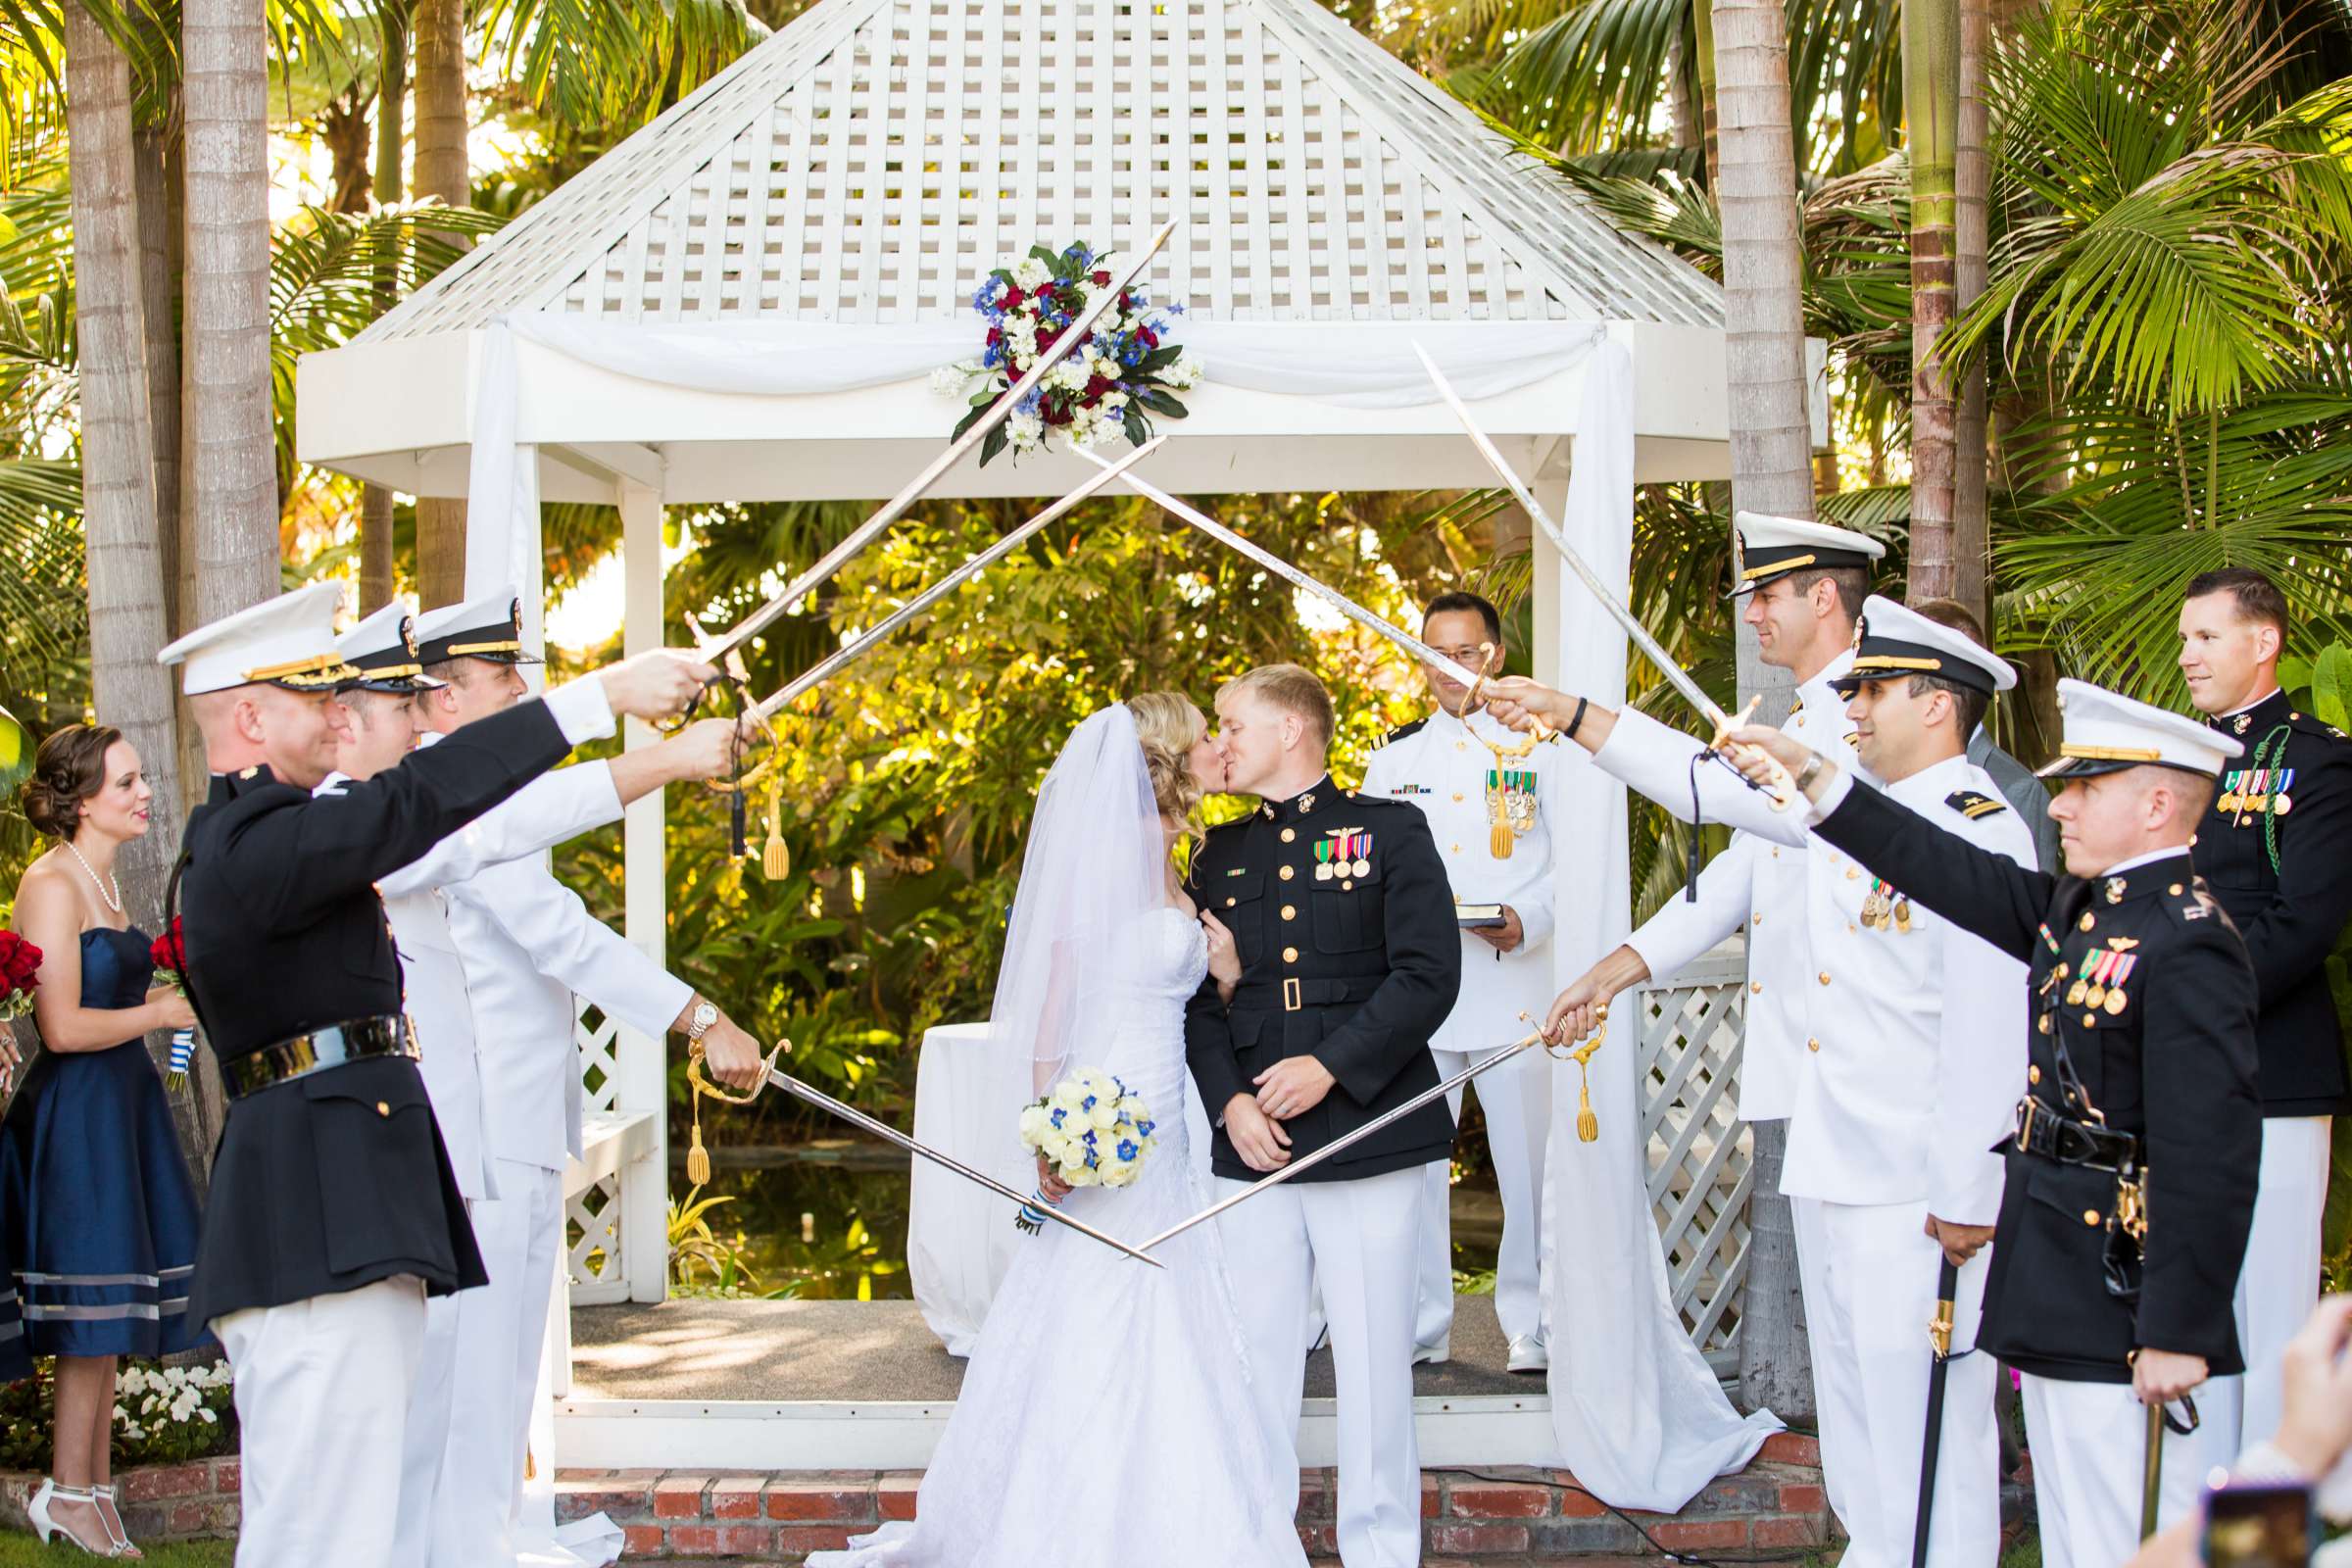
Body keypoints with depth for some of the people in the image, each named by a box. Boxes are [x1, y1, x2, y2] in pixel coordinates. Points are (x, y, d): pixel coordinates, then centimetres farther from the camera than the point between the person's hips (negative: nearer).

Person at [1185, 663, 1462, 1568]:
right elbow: (1198, 995, 13)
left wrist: (1331, 1066, -14)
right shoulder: (1219, 855, 16)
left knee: (1374, 1364, 1)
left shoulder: (1389, 832, 2)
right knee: (1257, 1362, 4)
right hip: (1252, 1149, 4)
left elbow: (1429, 975, -7)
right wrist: (1228, 1100, -4)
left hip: (1370, 1138, -3)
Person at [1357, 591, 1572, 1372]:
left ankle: (1530, 1325, 10)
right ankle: (1419, 1325, 14)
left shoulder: (1540, 745, 7)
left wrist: (1527, 920, -14)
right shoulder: (1395, 757, 15)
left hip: (1515, 980, -2)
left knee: (1527, 1156, -2)